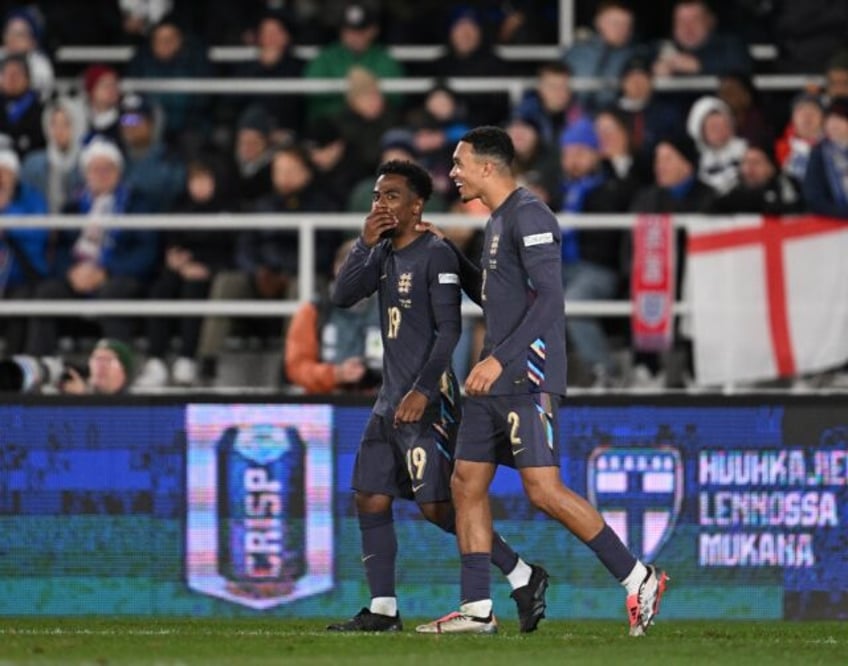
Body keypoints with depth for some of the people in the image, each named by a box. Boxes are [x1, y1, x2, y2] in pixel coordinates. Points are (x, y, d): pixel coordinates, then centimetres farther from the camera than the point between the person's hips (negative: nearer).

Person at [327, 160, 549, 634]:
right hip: (392, 398, 9)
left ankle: (524, 578, -2)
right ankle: (383, 609, 8)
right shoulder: (384, 254, 14)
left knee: (438, 505, -11)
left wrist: (422, 390, -24)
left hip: (427, 399, -9)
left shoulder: (436, 255, -11)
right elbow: (342, 297, 7)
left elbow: (448, 330, -16)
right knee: (371, 498, 4)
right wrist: (366, 244, -4)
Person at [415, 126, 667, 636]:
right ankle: (477, 609, 10)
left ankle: (638, 579, -9)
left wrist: (499, 359, -25)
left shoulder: (529, 216, -12)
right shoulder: (499, 220, 19)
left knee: (543, 489, -16)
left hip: (528, 378, -10)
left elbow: (548, 299, -21)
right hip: (496, 379, 10)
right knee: (467, 484, 7)